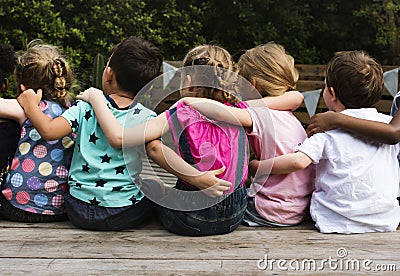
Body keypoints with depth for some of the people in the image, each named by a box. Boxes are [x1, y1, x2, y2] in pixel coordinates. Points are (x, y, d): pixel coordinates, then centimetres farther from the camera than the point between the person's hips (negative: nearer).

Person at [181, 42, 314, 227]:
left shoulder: (261, 116, -20)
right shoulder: (286, 114, 11)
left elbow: (220, 111, -33)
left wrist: (188, 101, -18)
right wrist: (254, 104, -8)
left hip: (275, 214, -8)